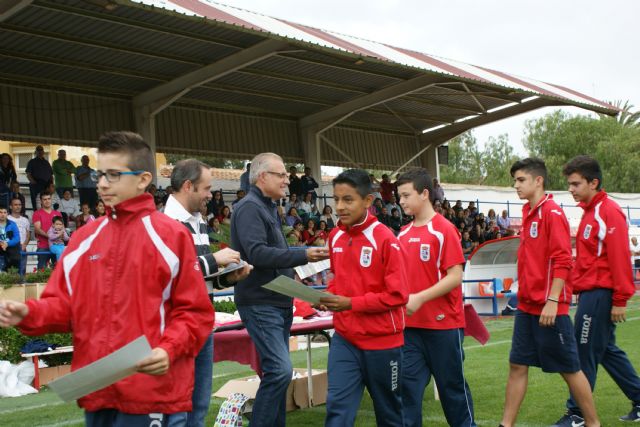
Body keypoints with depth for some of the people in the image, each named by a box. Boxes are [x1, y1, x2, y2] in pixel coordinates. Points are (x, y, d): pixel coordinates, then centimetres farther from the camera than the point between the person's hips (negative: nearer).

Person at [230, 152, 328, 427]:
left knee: (276, 371, 13)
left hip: (278, 302, 10)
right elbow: (257, 253, -26)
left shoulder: (268, 207, 17)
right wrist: (303, 256, -27)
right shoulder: (249, 207, -14)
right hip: (260, 304, -10)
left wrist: (291, 273, 16)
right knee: (280, 370, -16)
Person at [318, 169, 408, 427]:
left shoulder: (384, 239, -16)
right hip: (345, 339, 5)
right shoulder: (335, 237, 4)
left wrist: (351, 303, -22)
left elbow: (397, 294, -17)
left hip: (382, 340, -4)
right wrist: (330, 296, -1)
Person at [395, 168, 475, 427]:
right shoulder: (403, 235, 8)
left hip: (444, 324, -5)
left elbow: (455, 277, -16)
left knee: (452, 385, 9)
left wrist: (419, 298, -22)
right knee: (408, 385, 3)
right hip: (411, 325, 5)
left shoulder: (444, 229, -10)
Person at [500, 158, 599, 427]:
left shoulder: (552, 213, -12)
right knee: (517, 366, 9)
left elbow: (562, 260, -18)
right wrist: (524, 297, 14)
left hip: (548, 308, -8)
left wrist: (552, 301, -22)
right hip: (527, 306, 8)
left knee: (569, 368, 4)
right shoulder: (528, 213, 12)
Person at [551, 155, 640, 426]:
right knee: (606, 350, 16)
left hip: (600, 294, -9)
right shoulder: (589, 212, 15)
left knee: (585, 353, -2)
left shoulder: (609, 212, -13)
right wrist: (579, 287, 11)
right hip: (589, 293, 9)